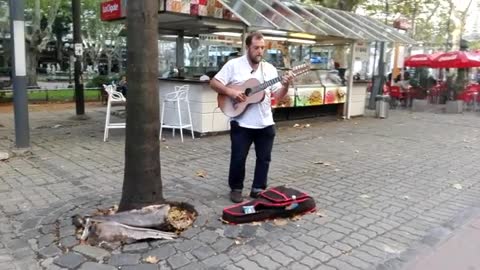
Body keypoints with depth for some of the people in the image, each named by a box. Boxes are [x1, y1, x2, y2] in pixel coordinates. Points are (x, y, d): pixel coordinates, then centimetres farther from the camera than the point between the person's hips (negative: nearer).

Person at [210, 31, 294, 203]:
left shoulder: (270, 69, 8)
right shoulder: (234, 65, -3)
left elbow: (278, 96, 6)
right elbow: (214, 83, -5)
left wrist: (285, 85, -13)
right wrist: (230, 92, -19)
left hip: (265, 123, 4)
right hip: (241, 123, -4)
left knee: (264, 158, 10)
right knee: (238, 158, 3)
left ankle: (258, 188, 25)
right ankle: (236, 189, 22)